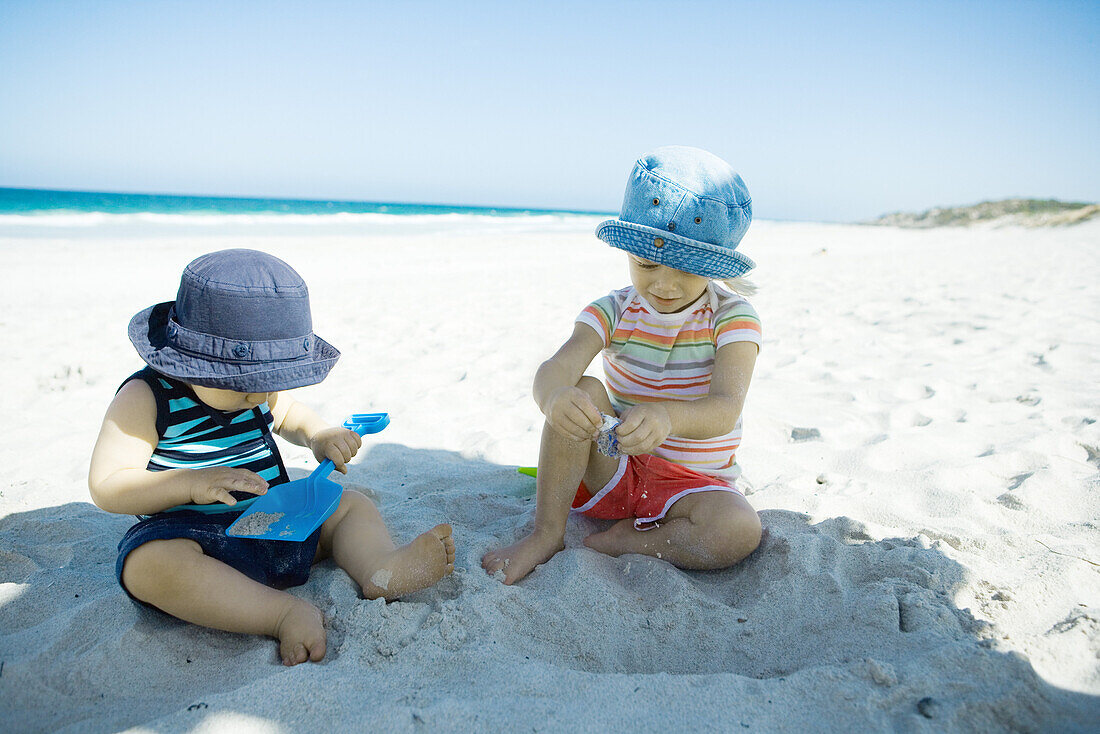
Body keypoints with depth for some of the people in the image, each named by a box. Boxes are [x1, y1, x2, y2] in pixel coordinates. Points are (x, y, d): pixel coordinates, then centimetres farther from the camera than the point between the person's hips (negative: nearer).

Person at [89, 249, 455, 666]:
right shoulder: (146, 398, -12)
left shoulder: (256, 389, 7)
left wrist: (319, 436, 5)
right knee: (148, 564, -37)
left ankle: (380, 571, -29)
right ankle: (286, 613, -42)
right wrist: (192, 483, -30)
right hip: (196, 538, -6)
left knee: (352, 506, 0)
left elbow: (287, 414, 28)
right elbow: (106, 487, -15)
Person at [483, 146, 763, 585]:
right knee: (581, 392, -26)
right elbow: (555, 368, -23)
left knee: (740, 531, -32)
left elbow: (725, 409, -27)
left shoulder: (732, 318, -11)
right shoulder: (613, 313, -5)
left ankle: (619, 542, -10)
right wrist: (553, 395, -50)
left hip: (693, 483, -1)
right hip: (613, 471, 2)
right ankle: (547, 533, -16)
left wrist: (666, 416, -50)